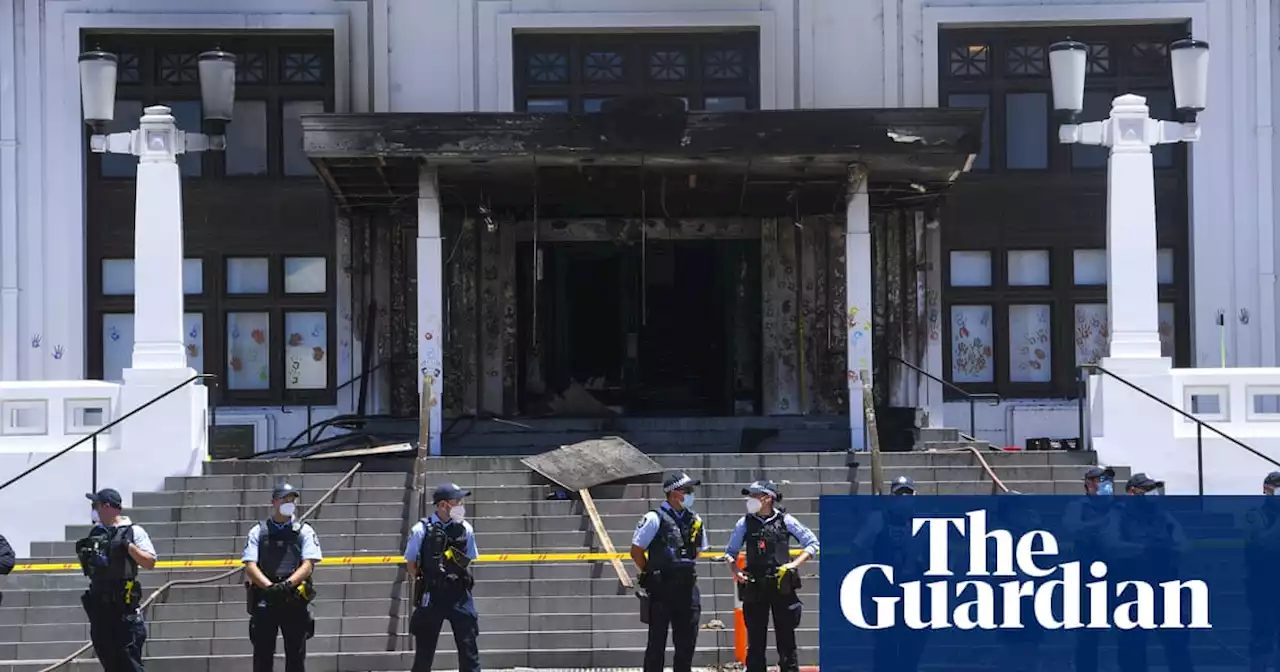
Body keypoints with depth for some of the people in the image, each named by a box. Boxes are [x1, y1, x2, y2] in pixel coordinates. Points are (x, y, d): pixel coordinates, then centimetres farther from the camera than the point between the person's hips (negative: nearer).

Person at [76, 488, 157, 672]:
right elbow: (88, 566, 22)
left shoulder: (133, 532, -4)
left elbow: (150, 562, -9)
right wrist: (83, 552, 4)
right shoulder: (96, 533, 14)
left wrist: (128, 546, -19)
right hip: (99, 605, 7)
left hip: (124, 608, -7)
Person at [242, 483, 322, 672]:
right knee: (262, 656, 0)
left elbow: (308, 564, -3)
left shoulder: (304, 532, 9)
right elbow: (250, 566, -3)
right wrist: (270, 586, -20)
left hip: (295, 601, 0)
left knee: (296, 656, 0)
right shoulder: (258, 532, 8)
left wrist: (288, 583, -21)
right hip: (264, 601, 0)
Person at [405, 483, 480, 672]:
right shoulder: (421, 530, -8)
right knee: (424, 651, 6)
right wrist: (427, 580, -3)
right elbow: (410, 564, 2)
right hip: (430, 597, -2)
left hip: (459, 595, 2)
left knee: (469, 649, 0)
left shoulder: (465, 529, 2)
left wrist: (463, 580, 3)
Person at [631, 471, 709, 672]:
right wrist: (652, 573, 0)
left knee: (687, 642, 7)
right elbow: (636, 551, -5)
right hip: (661, 589, -6)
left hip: (687, 588, 6)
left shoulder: (695, 520, 11)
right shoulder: (655, 519, -8)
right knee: (657, 642, -1)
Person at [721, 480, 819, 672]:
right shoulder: (745, 523, 6)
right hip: (754, 588, 2)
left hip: (782, 586, -2)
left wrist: (794, 564, -6)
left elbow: (812, 543, 6)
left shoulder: (785, 521, 0)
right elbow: (730, 552, 16)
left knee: (786, 640, 1)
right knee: (755, 642, 3)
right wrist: (735, 572, -3)